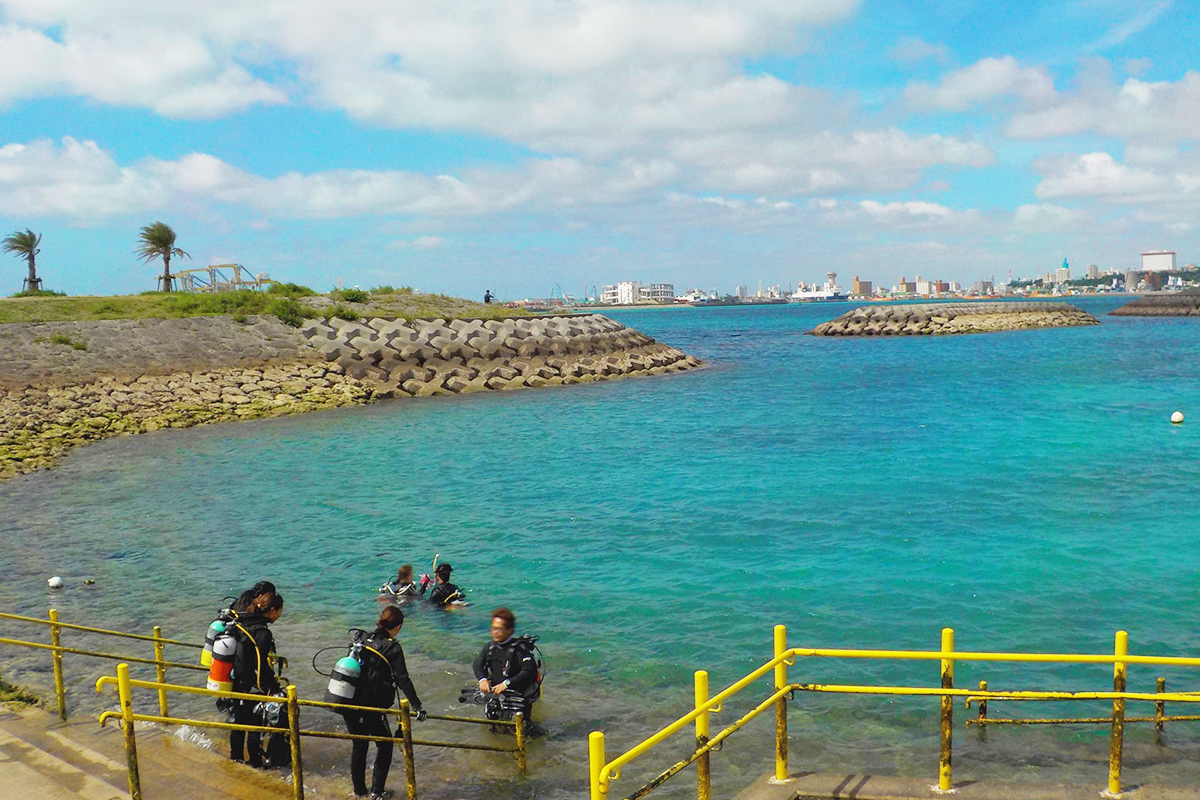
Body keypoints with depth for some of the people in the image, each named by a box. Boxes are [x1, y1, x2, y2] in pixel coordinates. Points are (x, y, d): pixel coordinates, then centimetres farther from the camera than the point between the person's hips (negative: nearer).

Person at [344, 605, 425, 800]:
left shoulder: (360, 639, 5)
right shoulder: (392, 647, -12)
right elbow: (403, 679, -19)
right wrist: (417, 706, -20)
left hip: (349, 706, 6)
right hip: (372, 709, -6)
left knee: (358, 746, 21)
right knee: (385, 746, 14)